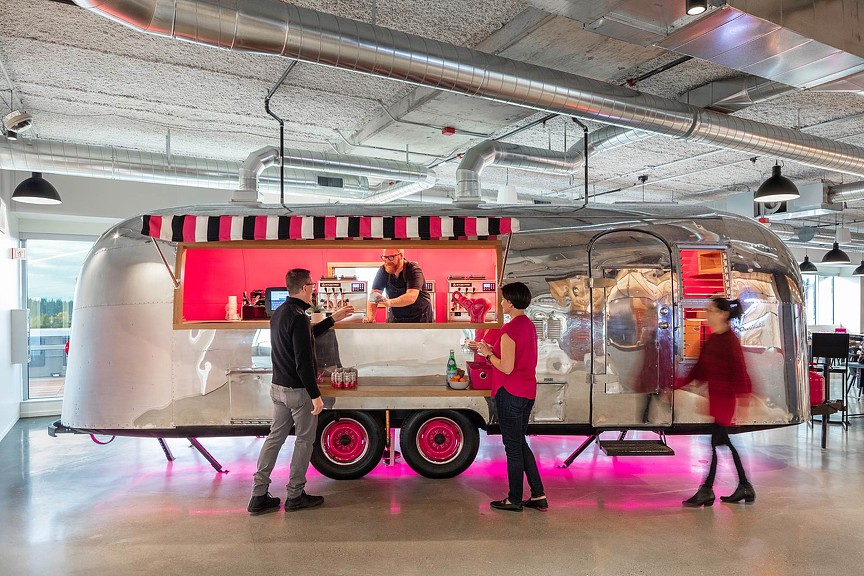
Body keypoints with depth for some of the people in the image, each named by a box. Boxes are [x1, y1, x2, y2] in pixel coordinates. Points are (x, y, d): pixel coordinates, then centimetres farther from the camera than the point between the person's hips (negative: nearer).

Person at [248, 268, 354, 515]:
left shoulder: (279, 313, 9)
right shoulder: (298, 317, -21)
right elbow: (303, 362, -24)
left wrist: (333, 319, 26)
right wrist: (316, 395, -20)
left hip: (278, 387, 9)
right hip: (298, 391, -9)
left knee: (275, 436, 14)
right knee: (304, 440, 6)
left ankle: (259, 496, 18)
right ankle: (295, 496, 17)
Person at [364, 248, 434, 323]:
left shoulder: (413, 270, -19)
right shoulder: (383, 271, -6)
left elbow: (411, 297, -34)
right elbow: (374, 296, -12)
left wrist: (390, 302, -51)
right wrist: (370, 317, -31)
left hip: (420, 318, -4)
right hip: (396, 318, 4)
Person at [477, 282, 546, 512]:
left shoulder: (510, 329, -19)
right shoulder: (529, 325, 10)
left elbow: (507, 368, -21)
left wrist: (488, 354, -6)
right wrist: (494, 351, 13)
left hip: (510, 394, -9)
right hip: (527, 392, 9)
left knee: (513, 447, 3)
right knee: (520, 444, 19)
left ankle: (514, 500, 17)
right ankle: (538, 496, 22)